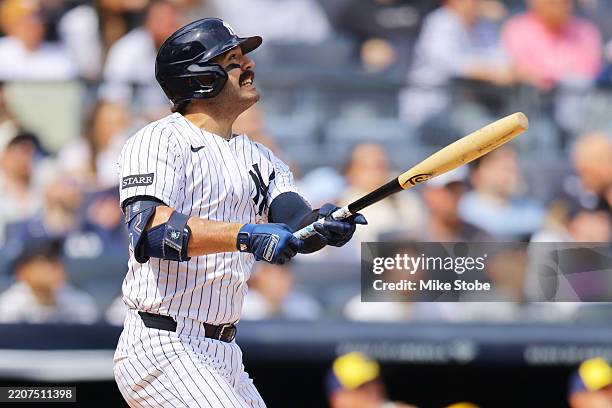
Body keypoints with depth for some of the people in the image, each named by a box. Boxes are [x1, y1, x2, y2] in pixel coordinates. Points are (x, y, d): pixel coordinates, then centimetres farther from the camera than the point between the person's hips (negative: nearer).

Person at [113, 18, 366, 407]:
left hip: (223, 355, 8)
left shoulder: (257, 156, 16)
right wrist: (245, 236, -36)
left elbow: (293, 222, 1)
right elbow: (149, 229, -25)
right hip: (162, 348, -8)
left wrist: (324, 223, -23)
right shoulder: (158, 141, -8)